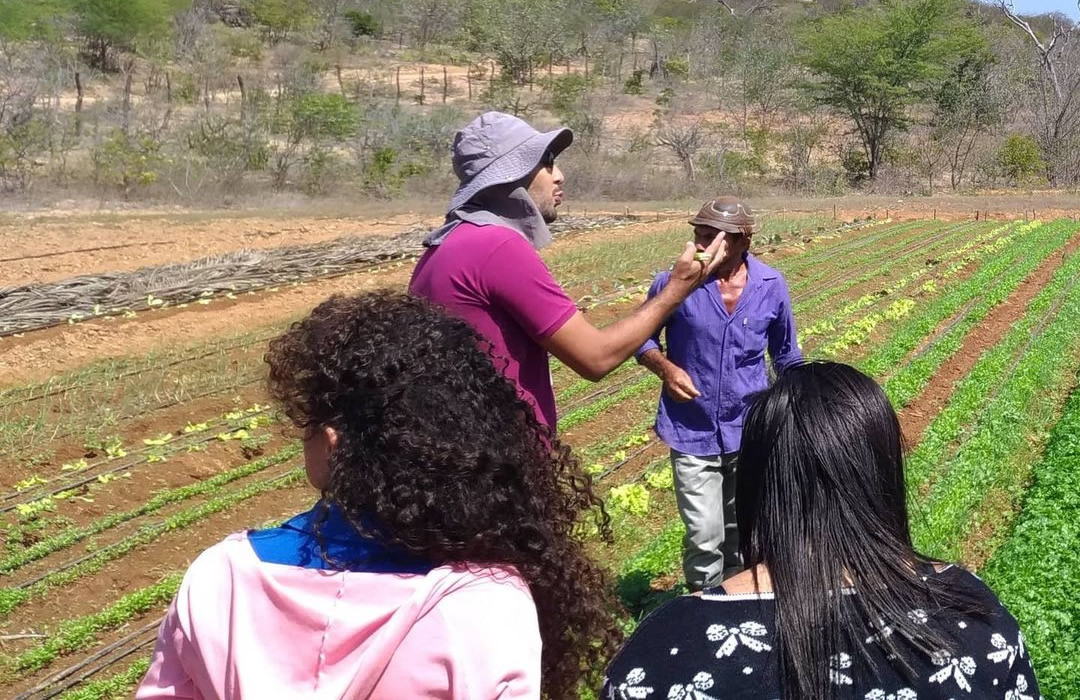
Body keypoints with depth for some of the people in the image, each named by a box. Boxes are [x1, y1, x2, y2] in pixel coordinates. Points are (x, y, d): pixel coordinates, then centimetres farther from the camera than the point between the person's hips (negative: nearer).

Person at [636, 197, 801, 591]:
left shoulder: (771, 286, -5)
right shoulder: (674, 281, -12)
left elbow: (786, 356, 10)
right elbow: (641, 337, 3)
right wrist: (664, 367, -17)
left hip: (751, 433, 3)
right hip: (693, 434, -2)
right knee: (705, 536, -6)